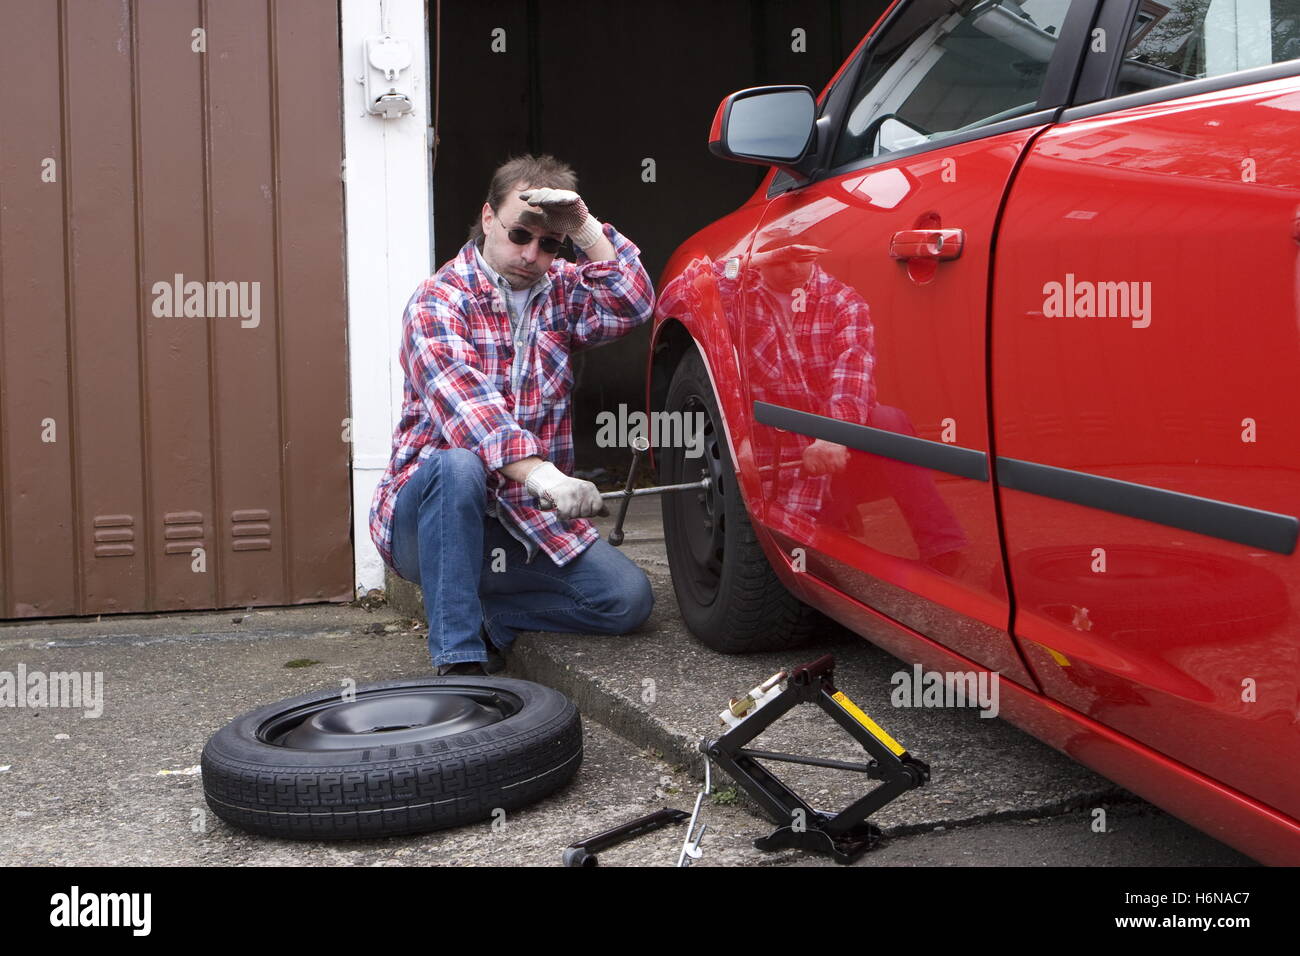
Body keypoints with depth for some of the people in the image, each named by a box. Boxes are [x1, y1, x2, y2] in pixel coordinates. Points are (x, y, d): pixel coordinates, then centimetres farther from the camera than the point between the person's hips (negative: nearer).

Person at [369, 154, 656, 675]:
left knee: (629, 598, -11)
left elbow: (632, 304, -9)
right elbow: (462, 401, -28)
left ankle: (479, 615, 2)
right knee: (457, 464, -39)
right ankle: (458, 658, -32)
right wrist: (542, 474, -42)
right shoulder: (438, 300, -11)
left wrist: (586, 227, -18)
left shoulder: (558, 290, 10)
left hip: (527, 522, 5)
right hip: (427, 509, -5)